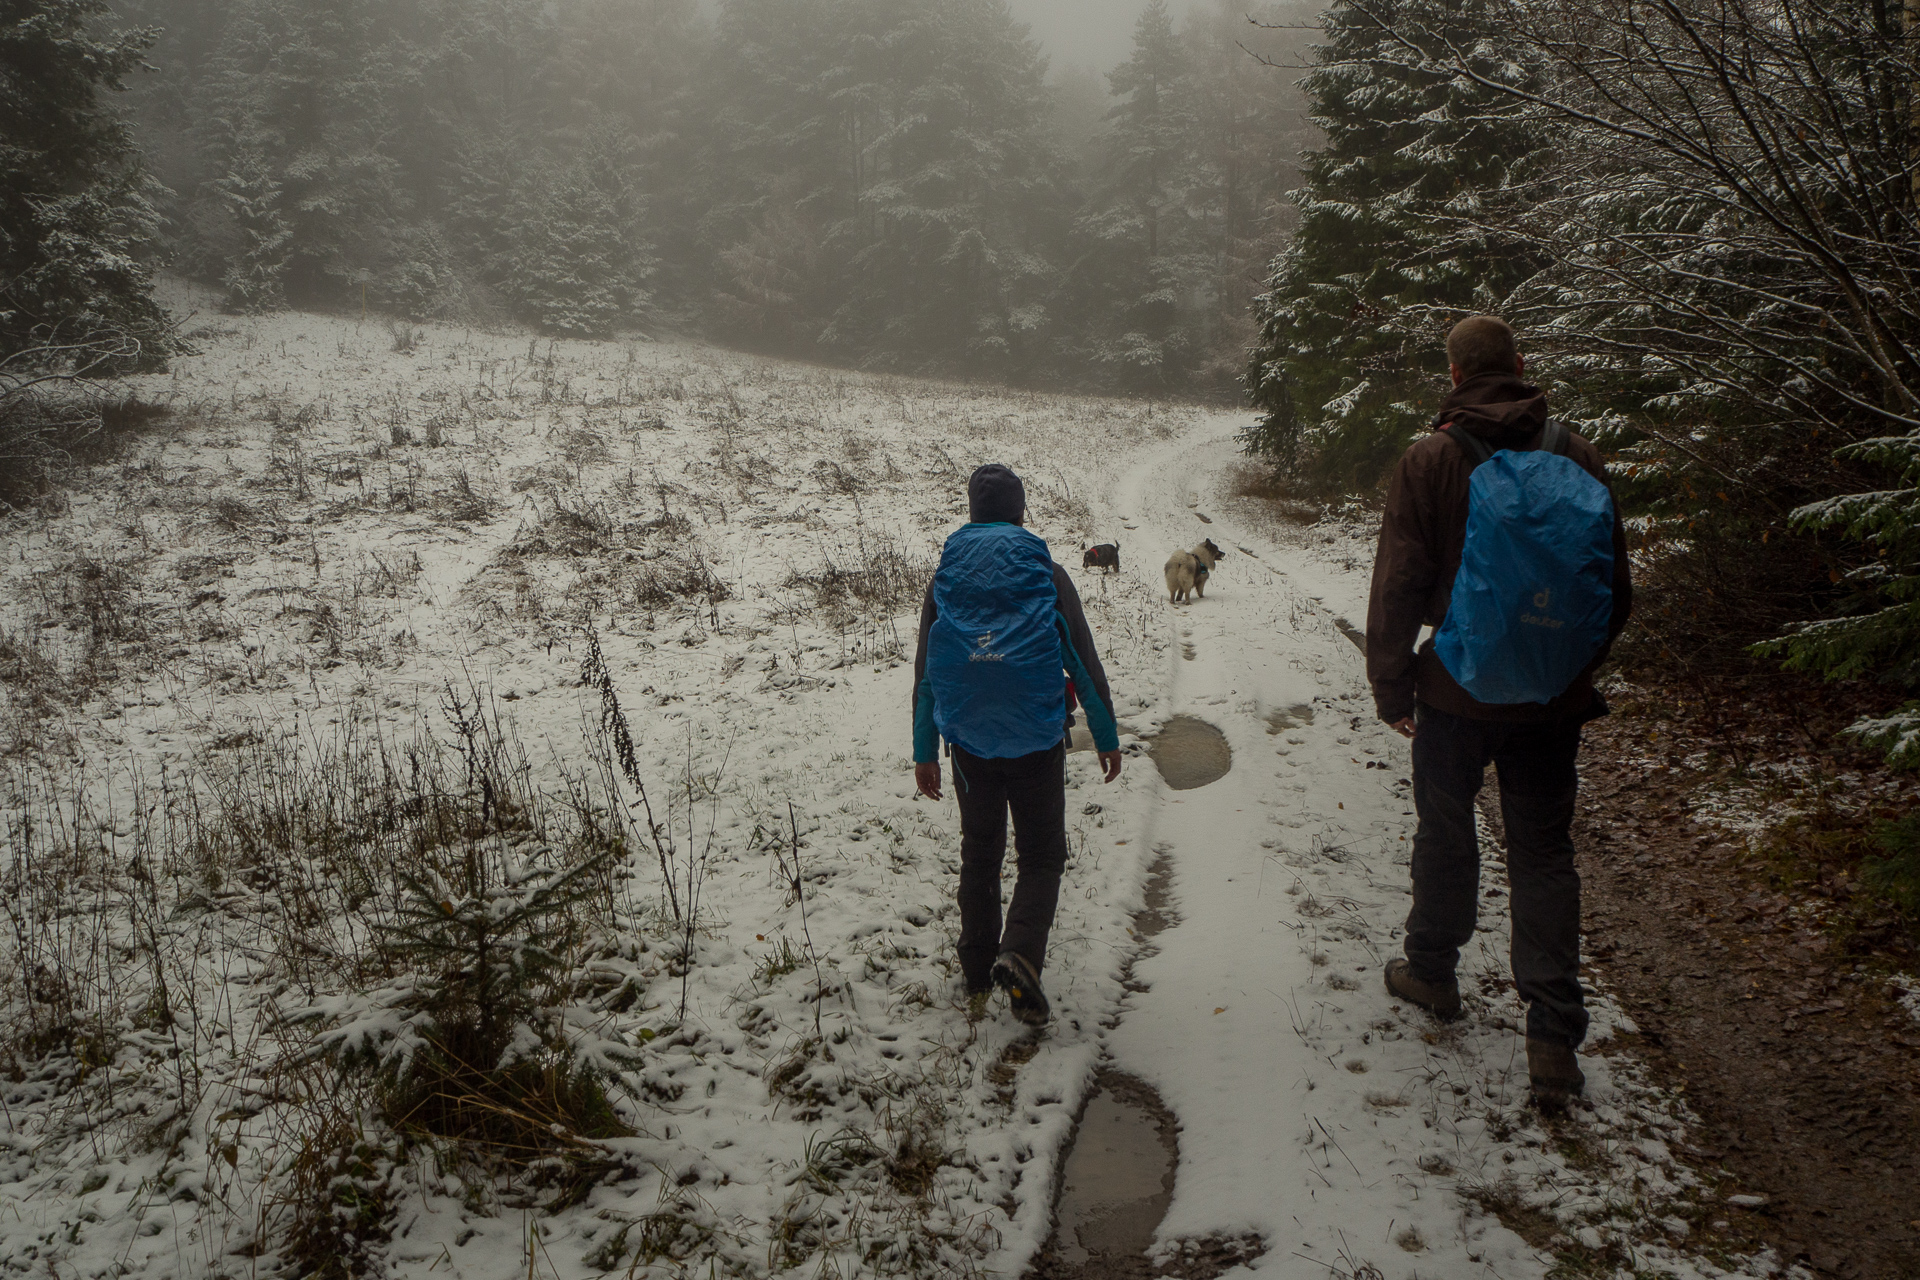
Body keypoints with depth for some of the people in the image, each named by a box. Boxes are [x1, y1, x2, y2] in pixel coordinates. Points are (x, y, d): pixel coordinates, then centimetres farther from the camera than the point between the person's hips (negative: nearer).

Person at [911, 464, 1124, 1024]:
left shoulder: (945, 578, 2)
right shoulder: (1046, 573, -4)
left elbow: (924, 673, 4)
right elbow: (1084, 662, -4)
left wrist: (925, 753, 9)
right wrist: (1106, 736, 5)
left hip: (969, 742, 3)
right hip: (1037, 741, -2)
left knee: (979, 854, 16)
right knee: (1042, 855, 9)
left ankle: (977, 977, 23)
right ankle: (1020, 952, -14)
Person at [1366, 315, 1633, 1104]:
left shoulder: (1429, 461, -10)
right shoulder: (1576, 456, -2)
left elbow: (1398, 588, -9)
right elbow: (1615, 588, 5)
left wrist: (1391, 689, -1)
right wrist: (1578, 668, 17)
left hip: (1458, 689, -2)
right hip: (1553, 697, 2)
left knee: (1445, 834, 17)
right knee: (1544, 853, 8)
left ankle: (1432, 972, 35)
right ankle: (1554, 1036, 4)